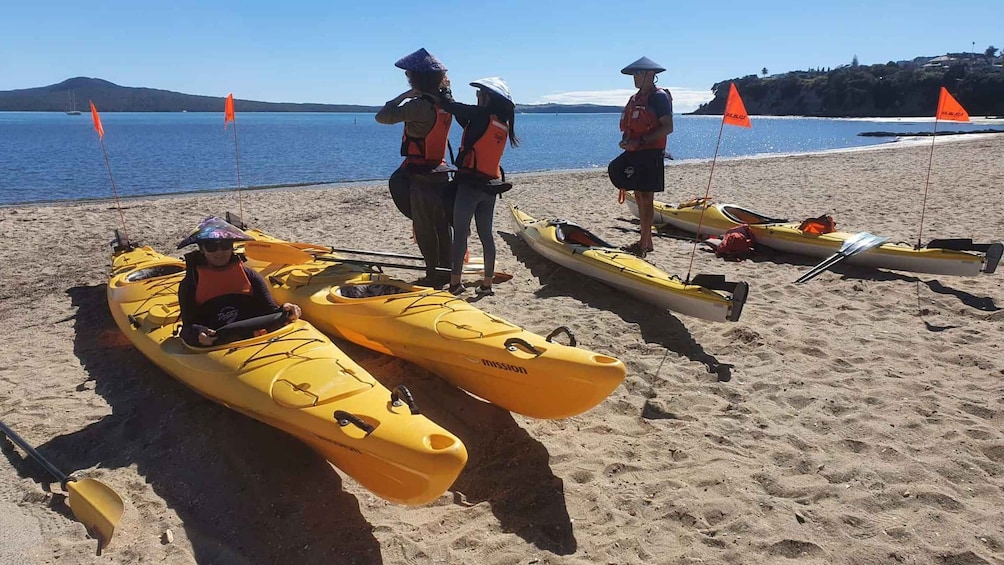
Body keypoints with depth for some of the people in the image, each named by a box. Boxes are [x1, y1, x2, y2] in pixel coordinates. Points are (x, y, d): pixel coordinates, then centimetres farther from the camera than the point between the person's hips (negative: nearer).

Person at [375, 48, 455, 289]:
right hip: (440, 172, 8)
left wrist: (404, 95, -8)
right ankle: (446, 271, 20)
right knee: (442, 226, 12)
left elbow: (383, 116, -18)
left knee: (424, 228, 1)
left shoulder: (420, 105, -19)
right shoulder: (445, 103, 5)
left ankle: (434, 276, 6)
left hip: (421, 176, -8)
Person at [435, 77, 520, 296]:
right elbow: (470, 125, 19)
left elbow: (449, 106, -11)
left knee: (460, 233, -1)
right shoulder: (503, 123, 11)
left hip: (471, 182, -7)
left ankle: (455, 281, 1)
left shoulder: (482, 114, -11)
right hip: (491, 185, 7)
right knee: (485, 234, 10)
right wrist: (448, 95, 17)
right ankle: (487, 283, 14)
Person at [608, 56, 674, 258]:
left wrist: (640, 141, -21)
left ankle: (643, 244, -5)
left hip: (650, 153, -9)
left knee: (646, 197, -8)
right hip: (634, 153, 9)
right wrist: (626, 141, 4)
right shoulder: (635, 98, 19)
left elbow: (667, 127, -15)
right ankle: (646, 241, 17)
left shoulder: (659, 97, -7)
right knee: (639, 196, 9)